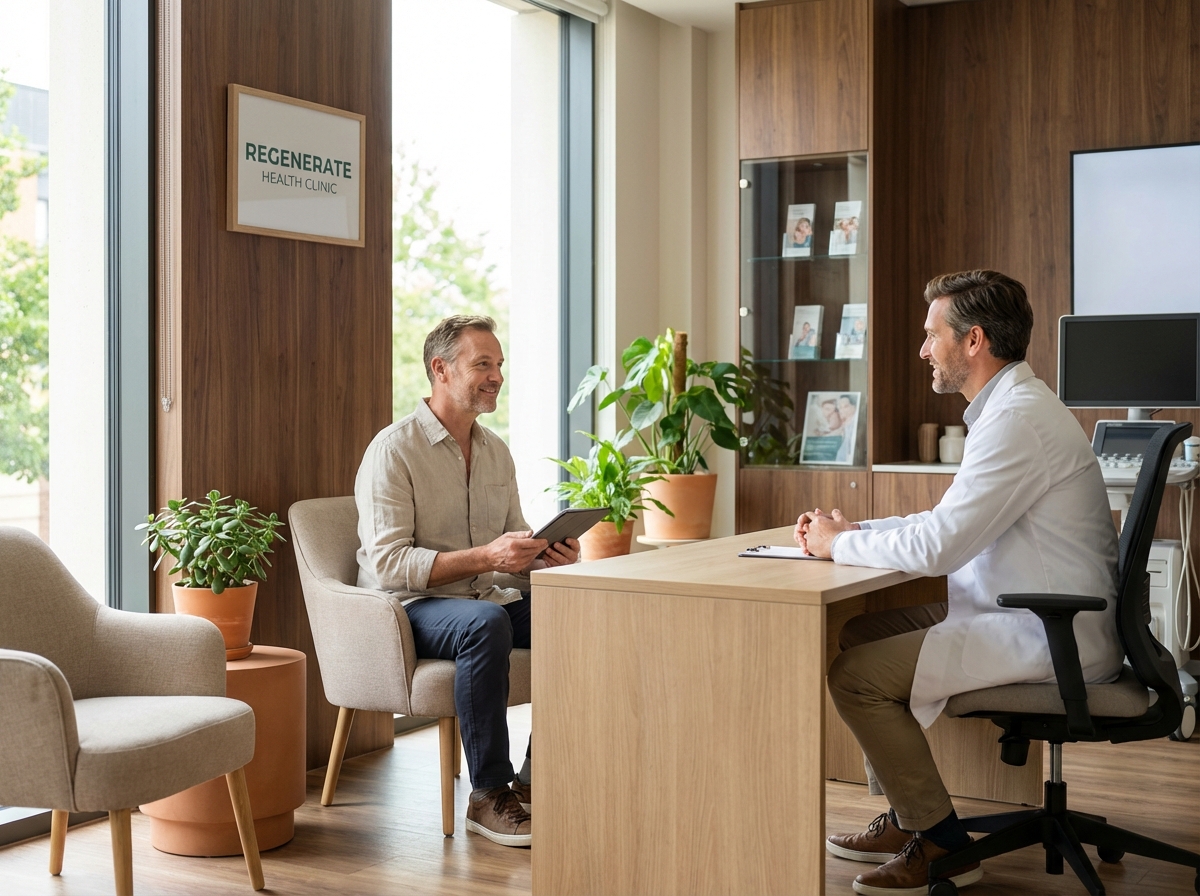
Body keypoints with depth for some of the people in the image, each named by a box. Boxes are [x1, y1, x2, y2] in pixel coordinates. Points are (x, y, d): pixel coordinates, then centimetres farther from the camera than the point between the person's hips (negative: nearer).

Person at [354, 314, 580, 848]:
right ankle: (489, 797, -27)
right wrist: (485, 557, -27)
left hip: (490, 597, 7)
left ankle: (536, 780, -9)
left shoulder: (496, 452, 13)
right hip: (409, 607, -7)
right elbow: (388, 563, -20)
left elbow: (514, 549, 18)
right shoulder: (393, 450, -11)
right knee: (486, 622, -38)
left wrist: (547, 555, -7)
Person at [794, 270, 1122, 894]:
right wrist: (855, 530, 9)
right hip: (1023, 616, 11)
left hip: (1052, 638, -11)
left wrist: (840, 544, -8)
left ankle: (941, 844, -1)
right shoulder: (1009, 406, 14)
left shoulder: (1019, 418, -20)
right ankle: (906, 817, 20)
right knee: (857, 636, 13)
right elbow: (953, 522, 21)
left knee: (855, 674, -15)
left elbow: (937, 547, -25)